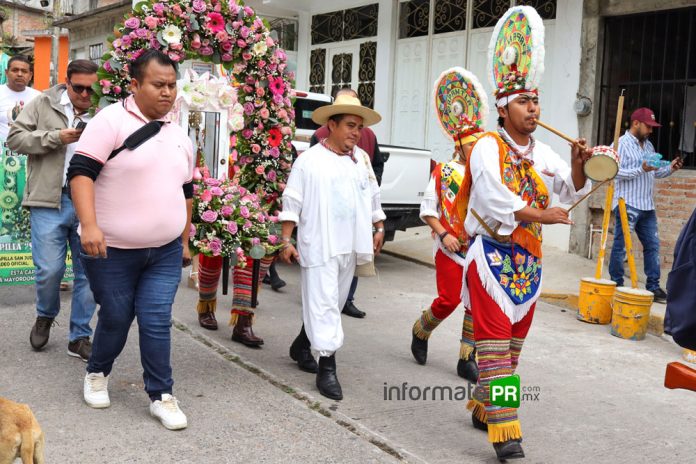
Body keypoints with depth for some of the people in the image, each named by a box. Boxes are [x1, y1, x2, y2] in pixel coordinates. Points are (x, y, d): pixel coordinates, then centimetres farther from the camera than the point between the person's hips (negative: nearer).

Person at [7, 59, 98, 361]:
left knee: (89, 272, 5)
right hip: (50, 200, -1)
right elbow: (15, 138, 3)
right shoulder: (43, 104, 7)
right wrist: (56, 137, -8)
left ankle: (80, 338, 19)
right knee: (49, 270, -2)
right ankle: (45, 316, 30)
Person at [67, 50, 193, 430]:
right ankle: (97, 374, 36)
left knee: (157, 321, 1)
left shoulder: (178, 135, 10)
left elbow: (184, 192, 18)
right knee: (116, 318, 8)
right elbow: (80, 172, -17)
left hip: (165, 252, 4)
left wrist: (184, 240, 19)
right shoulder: (111, 120, -10)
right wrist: (89, 225, -27)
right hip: (113, 250, -4)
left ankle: (161, 395, 13)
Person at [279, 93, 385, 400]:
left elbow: (373, 196, 18)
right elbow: (292, 203, -4)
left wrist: (379, 228, 11)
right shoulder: (309, 160, -5)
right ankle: (327, 368, -1)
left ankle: (302, 346, 35)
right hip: (319, 245, -6)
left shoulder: (362, 158, 10)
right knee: (324, 303, -6)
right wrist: (286, 241, -7)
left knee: (333, 303, 15)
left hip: (349, 246, 6)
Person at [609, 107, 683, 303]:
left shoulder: (648, 145, 18)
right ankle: (616, 286, 7)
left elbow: (655, 173, 23)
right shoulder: (621, 144, -5)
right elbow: (616, 172, -15)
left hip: (647, 206, 8)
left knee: (652, 245, 8)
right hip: (627, 205, -8)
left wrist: (669, 169, 5)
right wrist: (641, 169, -22)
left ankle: (653, 286, 14)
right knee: (621, 246, -2)